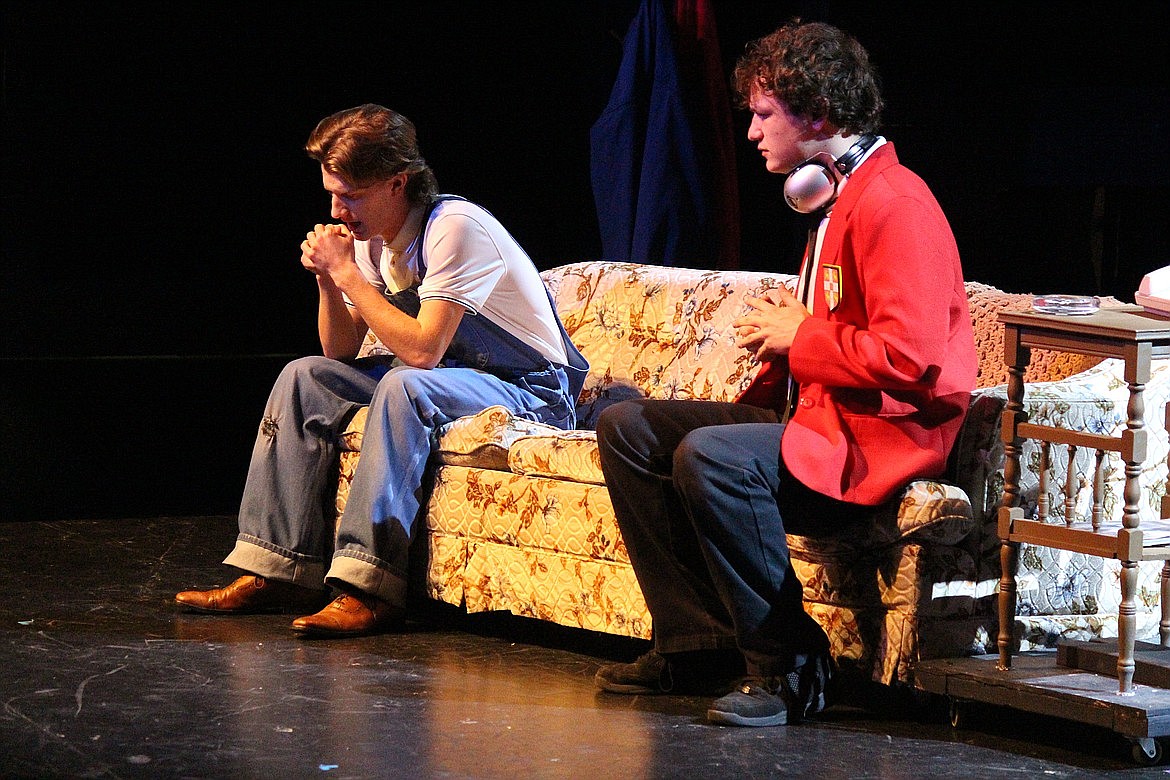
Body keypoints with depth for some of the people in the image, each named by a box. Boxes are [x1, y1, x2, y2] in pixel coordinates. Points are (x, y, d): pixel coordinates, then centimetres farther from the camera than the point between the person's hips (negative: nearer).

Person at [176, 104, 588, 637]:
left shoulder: (454, 227, -23)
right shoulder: (372, 237, 2)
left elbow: (422, 350, -31)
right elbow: (341, 352, 5)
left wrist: (347, 273, -25)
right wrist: (328, 278, -12)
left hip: (533, 391, -9)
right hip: (445, 374, 9)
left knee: (403, 385, -36)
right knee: (304, 378, -1)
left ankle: (371, 589, -39)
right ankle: (277, 571, -7)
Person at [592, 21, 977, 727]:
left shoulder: (893, 203, -16)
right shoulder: (833, 197, 18)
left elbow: (910, 358, -27)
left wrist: (799, 338, -13)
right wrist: (782, 326, 12)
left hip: (882, 440, -11)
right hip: (813, 414, 11)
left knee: (710, 456, -34)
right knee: (628, 428, 9)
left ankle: (787, 667, -21)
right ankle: (697, 644, 3)